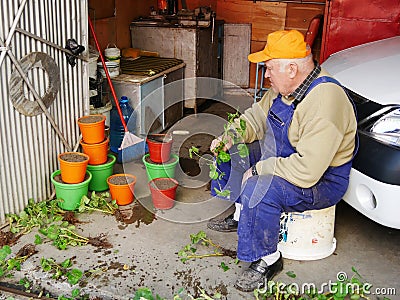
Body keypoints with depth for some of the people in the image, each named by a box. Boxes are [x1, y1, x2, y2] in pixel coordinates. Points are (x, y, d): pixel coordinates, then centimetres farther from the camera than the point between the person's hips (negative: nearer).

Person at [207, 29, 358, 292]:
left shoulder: (324, 104, -34)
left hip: (321, 180, -10)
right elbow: (258, 115, 11)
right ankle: (241, 214, 24)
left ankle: (268, 260, -11)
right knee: (234, 151, 11)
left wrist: (260, 169, -24)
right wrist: (231, 136, -7)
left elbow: (306, 171, -36)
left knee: (258, 190, -33)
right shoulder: (287, 86, -4)